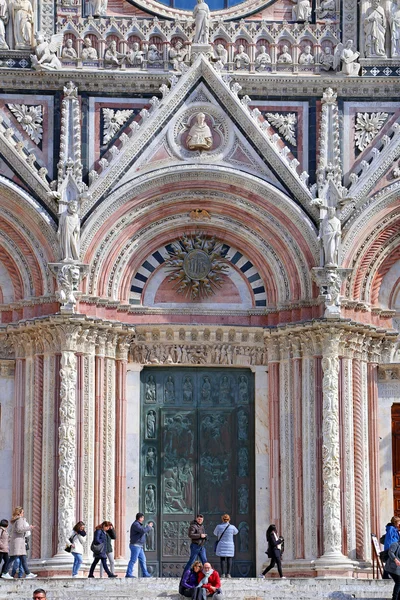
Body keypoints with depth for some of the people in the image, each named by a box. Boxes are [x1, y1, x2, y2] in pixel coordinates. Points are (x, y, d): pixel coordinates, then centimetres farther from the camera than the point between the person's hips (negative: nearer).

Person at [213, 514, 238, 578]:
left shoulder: (219, 526, -5)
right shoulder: (232, 527, -4)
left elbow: (215, 533, 13)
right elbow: (236, 532, 18)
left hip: (221, 546, 0)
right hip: (230, 545, 0)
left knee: (222, 559, 4)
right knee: (229, 559, 4)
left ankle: (223, 573, -2)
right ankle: (228, 573, -3)